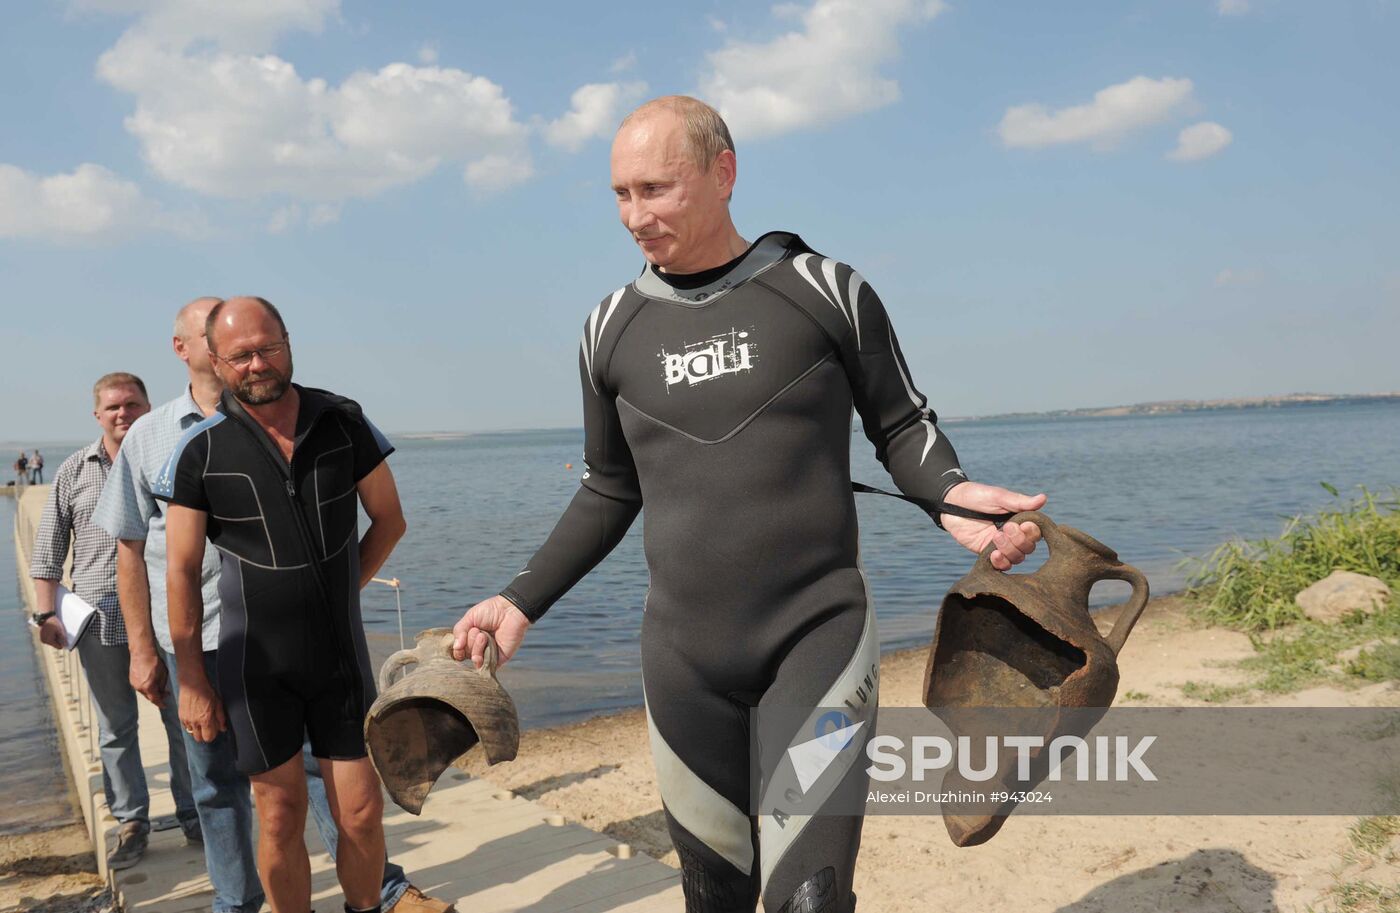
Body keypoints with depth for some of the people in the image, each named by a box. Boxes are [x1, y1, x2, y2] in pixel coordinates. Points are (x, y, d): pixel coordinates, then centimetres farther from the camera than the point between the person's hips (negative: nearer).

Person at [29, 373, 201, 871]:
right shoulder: (74, 471, 5)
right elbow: (49, 548, 8)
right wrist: (47, 612, 0)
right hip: (100, 619, 2)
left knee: (184, 721, 6)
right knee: (115, 729, 10)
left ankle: (195, 817, 19)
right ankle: (131, 823, 23)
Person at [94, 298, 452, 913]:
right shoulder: (149, 437, 3)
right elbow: (130, 548, 5)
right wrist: (142, 650, 2)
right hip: (193, 641, 1)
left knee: (322, 757, 3)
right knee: (217, 783, 12)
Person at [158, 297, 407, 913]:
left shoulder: (343, 422, -4)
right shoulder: (200, 452, -9)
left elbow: (389, 519, 8)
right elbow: (181, 570, -4)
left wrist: (340, 590, 6)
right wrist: (191, 681, -4)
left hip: (341, 653, 2)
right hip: (257, 663, -1)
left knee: (361, 814, 5)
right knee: (281, 818, 6)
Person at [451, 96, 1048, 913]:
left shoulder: (826, 292, -3)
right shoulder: (613, 330, 6)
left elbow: (901, 426, 6)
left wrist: (952, 495, -15)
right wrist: (523, 600, 10)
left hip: (819, 636, -3)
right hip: (685, 655, 3)